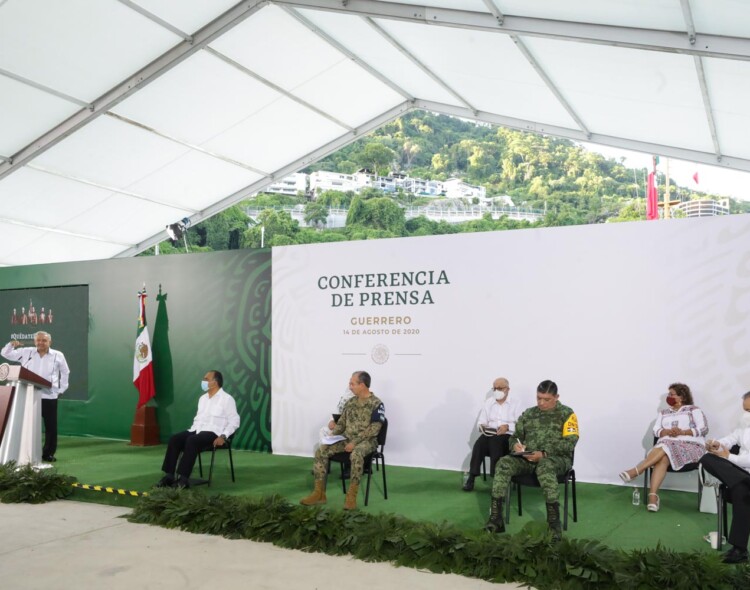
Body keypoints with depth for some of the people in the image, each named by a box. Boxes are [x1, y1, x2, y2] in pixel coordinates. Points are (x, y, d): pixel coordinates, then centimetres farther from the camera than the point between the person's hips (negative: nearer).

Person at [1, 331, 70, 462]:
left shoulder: (58, 355, 3)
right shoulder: (26, 352, 6)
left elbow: (65, 373, 13)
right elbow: (6, 354, 9)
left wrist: (61, 390, 9)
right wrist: (11, 345, -11)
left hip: (49, 396, -1)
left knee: (51, 426, 4)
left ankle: (48, 453, 15)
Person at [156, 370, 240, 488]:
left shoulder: (227, 399, -2)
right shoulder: (202, 398, 20)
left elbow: (234, 421, -7)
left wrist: (223, 436, -19)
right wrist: (192, 430, 8)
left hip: (213, 433, -7)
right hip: (197, 430, 7)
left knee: (192, 441, -35)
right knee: (174, 439, -17)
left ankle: (184, 479, -33)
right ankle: (169, 475, -20)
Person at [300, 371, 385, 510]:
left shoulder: (376, 404, -9)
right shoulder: (350, 402, 11)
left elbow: (374, 429, -16)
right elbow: (341, 422, 17)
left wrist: (355, 442, -23)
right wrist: (332, 434, -3)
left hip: (366, 441, -6)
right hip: (347, 439, 6)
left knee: (356, 454, -41)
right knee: (321, 451, -14)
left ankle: (351, 496, -32)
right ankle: (319, 493, -10)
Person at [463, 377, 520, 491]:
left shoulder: (514, 404, 7)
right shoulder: (488, 403, 17)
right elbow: (480, 422, 12)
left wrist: (507, 426, -21)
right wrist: (483, 427, -12)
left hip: (507, 436, -2)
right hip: (489, 435, 2)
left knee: (496, 443, -34)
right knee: (479, 444, -28)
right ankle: (472, 477, -25)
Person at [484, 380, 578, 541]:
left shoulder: (566, 414, 2)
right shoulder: (528, 414, 16)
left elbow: (569, 442, -9)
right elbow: (515, 436, 18)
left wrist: (544, 454, -21)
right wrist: (516, 446, -8)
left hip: (557, 458, -4)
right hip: (528, 458, 4)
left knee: (545, 466, -40)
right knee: (504, 463, -24)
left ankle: (554, 524, -38)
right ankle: (496, 518, -27)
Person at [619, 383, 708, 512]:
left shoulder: (693, 410, 13)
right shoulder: (664, 413, 25)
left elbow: (704, 429, 0)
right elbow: (656, 431, 12)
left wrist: (683, 432, -13)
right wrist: (667, 432, -10)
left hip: (691, 445, -3)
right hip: (667, 445, 3)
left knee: (665, 449, -34)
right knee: (663, 457, -33)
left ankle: (635, 472, -42)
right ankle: (653, 496, -47)